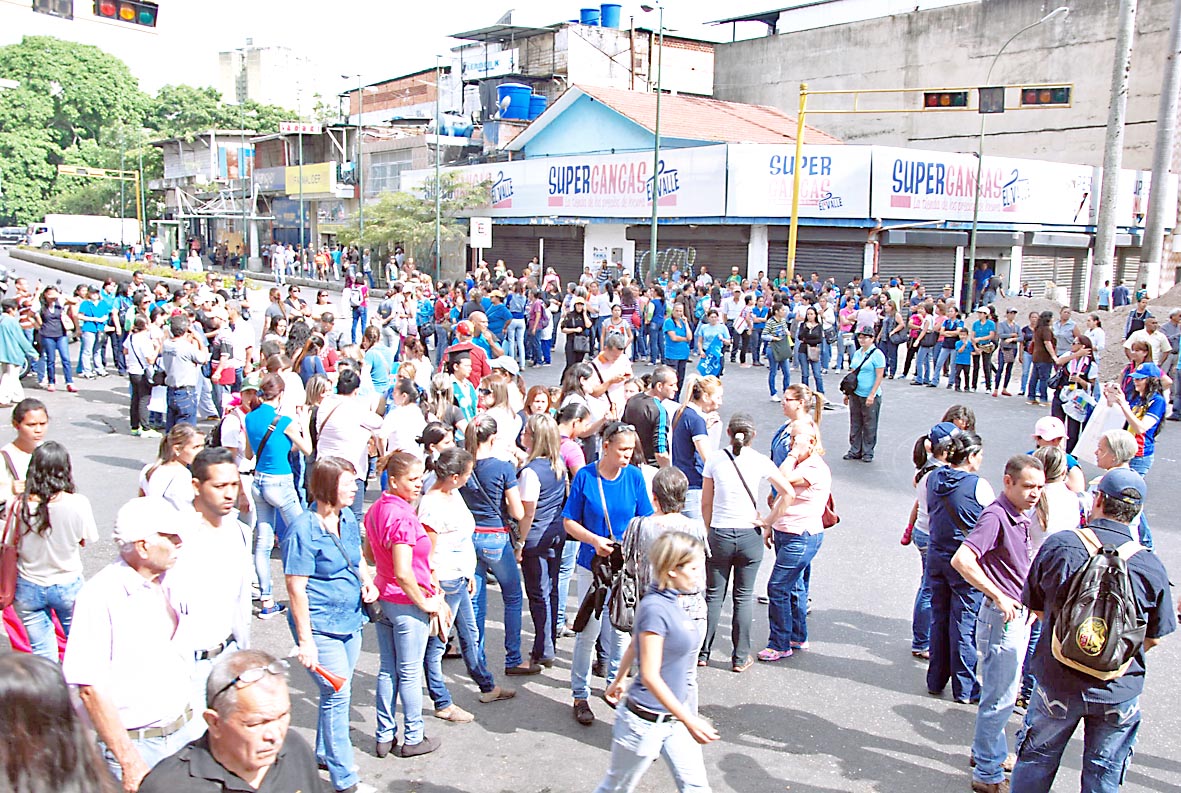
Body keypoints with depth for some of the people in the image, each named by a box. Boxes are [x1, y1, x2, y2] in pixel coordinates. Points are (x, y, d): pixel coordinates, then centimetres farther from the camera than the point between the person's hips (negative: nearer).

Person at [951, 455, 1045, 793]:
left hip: (1018, 616, 9)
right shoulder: (995, 516, -21)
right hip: (1002, 617, -9)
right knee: (1000, 698, 0)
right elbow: (961, 560, -33)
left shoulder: (1019, 517, 8)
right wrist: (1000, 597, -29)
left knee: (1000, 692, 22)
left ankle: (987, 751, 38)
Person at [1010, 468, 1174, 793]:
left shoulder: (1059, 544, -15)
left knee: (1037, 760, 18)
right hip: (1120, 692, 1)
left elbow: (1034, 607, -3)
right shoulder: (1151, 565, -12)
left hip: (1057, 683, -1)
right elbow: (1154, 637, 0)